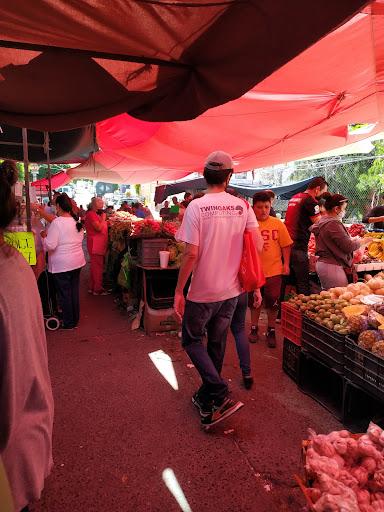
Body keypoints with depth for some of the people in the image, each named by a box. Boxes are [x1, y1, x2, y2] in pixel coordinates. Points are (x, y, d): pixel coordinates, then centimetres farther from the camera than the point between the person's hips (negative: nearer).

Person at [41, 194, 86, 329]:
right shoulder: (76, 221, 3)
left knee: (64, 294, 6)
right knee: (74, 291, 16)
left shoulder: (57, 223, -18)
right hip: (77, 261, 7)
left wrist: (44, 235, -3)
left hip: (62, 264, -7)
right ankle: (75, 320, 27)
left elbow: (50, 245, -20)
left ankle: (68, 323, 18)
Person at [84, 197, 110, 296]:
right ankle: (98, 289, -3)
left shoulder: (96, 214, 21)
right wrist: (103, 218, -10)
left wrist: (105, 222, 11)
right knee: (97, 266, -8)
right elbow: (98, 228, -20)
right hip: (95, 244, -11)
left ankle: (92, 287, 23)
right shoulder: (91, 214, -12)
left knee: (95, 266, 15)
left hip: (99, 244, 11)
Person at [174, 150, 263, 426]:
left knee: (192, 340, 15)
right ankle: (205, 400, 34)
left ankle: (221, 395, 1)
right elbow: (258, 246, -2)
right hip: (231, 290, 5)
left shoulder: (196, 206, -14)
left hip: (202, 291, -4)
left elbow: (191, 254, -19)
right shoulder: (242, 206, -2)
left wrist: (179, 292, -10)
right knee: (217, 344, 18)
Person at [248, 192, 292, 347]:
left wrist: (286, 264, -2)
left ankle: (271, 331, 25)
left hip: (274, 270, 0)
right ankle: (254, 328, 33)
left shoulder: (277, 224, 0)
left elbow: (286, 245, 4)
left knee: (273, 302, 5)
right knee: (254, 301, 14)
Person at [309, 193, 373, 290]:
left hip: (322, 263, 11)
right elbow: (349, 247, -17)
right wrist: (363, 241, 1)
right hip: (331, 266, -11)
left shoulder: (322, 221, 14)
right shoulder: (333, 224, -17)